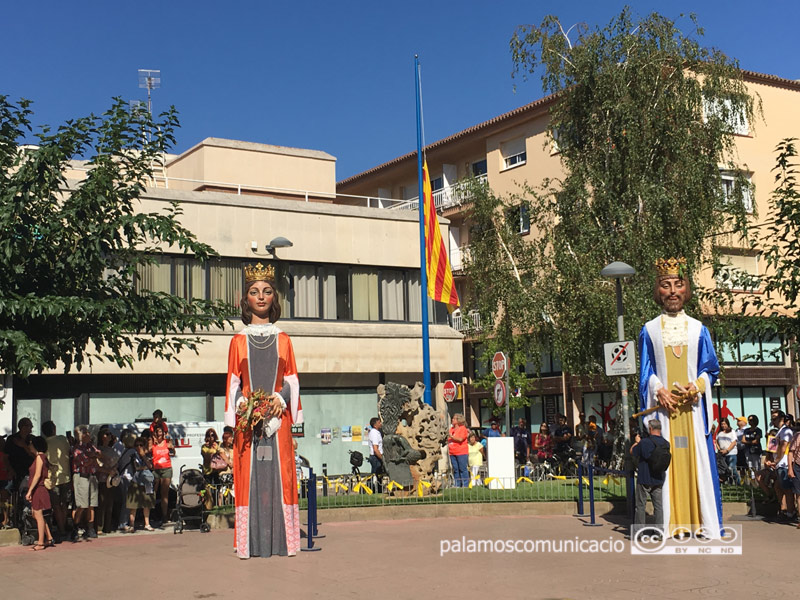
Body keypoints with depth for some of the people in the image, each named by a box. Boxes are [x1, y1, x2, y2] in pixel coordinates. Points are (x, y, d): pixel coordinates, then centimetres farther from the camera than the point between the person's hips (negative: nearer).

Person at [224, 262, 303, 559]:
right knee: (249, 477, -4)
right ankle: (252, 543, -1)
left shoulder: (283, 340, 12)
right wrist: (240, 405, -10)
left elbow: (291, 379, 9)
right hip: (248, 418, 0)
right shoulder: (239, 340, 10)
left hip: (277, 417, 1)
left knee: (279, 475, -4)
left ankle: (280, 540, 0)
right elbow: (233, 382, 8)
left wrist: (281, 398, -10)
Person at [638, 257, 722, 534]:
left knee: (698, 462, -3)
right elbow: (646, 372, 8)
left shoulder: (699, 329, 11)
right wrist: (658, 390, -11)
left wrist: (697, 386, -10)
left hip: (692, 407, 1)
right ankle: (672, 528, -2)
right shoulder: (649, 330, 9)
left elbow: (710, 369, 10)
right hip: (663, 406, -1)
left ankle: (707, 527, 1)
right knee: (667, 463, -4)